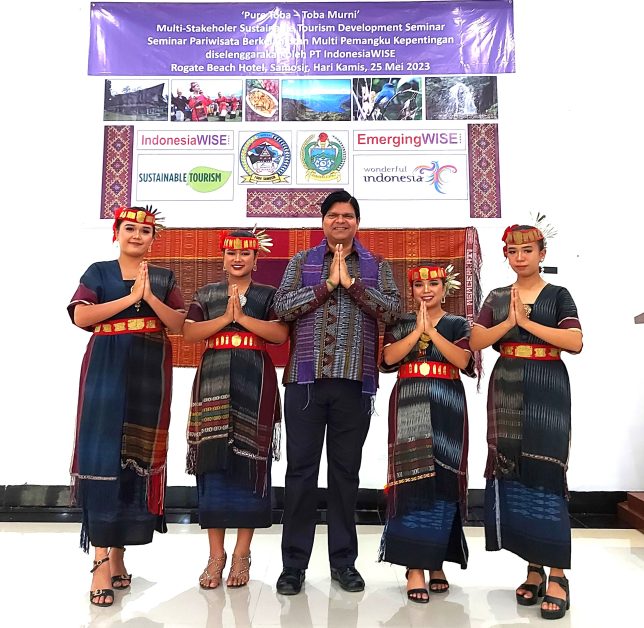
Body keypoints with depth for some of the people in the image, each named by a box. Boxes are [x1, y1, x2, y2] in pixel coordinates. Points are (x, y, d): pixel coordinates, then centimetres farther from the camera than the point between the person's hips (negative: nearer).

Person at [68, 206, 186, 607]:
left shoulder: (164, 278, 13)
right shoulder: (99, 272, 8)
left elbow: (180, 324, 2)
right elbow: (81, 316, -7)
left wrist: (151, 297, -12)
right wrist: (130, 297, -12)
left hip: (150, 375, 2)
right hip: (107, 372, -2)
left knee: (138, 458, 4)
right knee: (102, 457, -7)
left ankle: (119, 552, 17)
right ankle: (101, 561, -2)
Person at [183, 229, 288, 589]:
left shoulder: (268, 295, 10)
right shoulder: (206, 294, 15)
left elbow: (281, 334, -6)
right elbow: (189, 333, 1)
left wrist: (242, 316, -11)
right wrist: (225, 317, -9)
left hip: (255, 383, -1)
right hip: (214, 381, 2)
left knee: (249, 460, -1)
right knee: (213, 461, -1)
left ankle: (242, 554, 12)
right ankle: (216, 554, 12)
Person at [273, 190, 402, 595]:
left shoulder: (377, 266, 12)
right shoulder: (302, 261, 11)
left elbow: (393, 310, -3)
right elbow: (282, 307, -2)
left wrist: (351, 282, -10)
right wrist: (327, 284, -8)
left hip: (355, 383, 0)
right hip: (306, 380, 0)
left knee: (346, 471, 10)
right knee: (301, 470, 4)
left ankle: (344, 561, 25)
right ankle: (294, 563, 18)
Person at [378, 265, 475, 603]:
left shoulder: (458, 324, 11)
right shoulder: (400, 323, 12)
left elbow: (463, 360, -6)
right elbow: (388, 358, -5)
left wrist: (432, 330, -13)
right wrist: (417, 330, -11)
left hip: (447, 409, 1)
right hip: (409, 407, 0)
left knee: (444, 482, 2)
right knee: (412, 480, -6)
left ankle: (437, 562, 18)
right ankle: (415, 568, 0)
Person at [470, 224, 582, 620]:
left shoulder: (558, 295, 5)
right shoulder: (497, 298, 12)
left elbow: (575, 342, -9)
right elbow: (476, 341, 1)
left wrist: (528, 322, -12)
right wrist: (509, 322, -12)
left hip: (547, 392, -3)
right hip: (507, 392, 3)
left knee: (545, 475, -7)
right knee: (512, 475, 3)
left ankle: (557, 575, 3)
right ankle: (533, 568, 17)